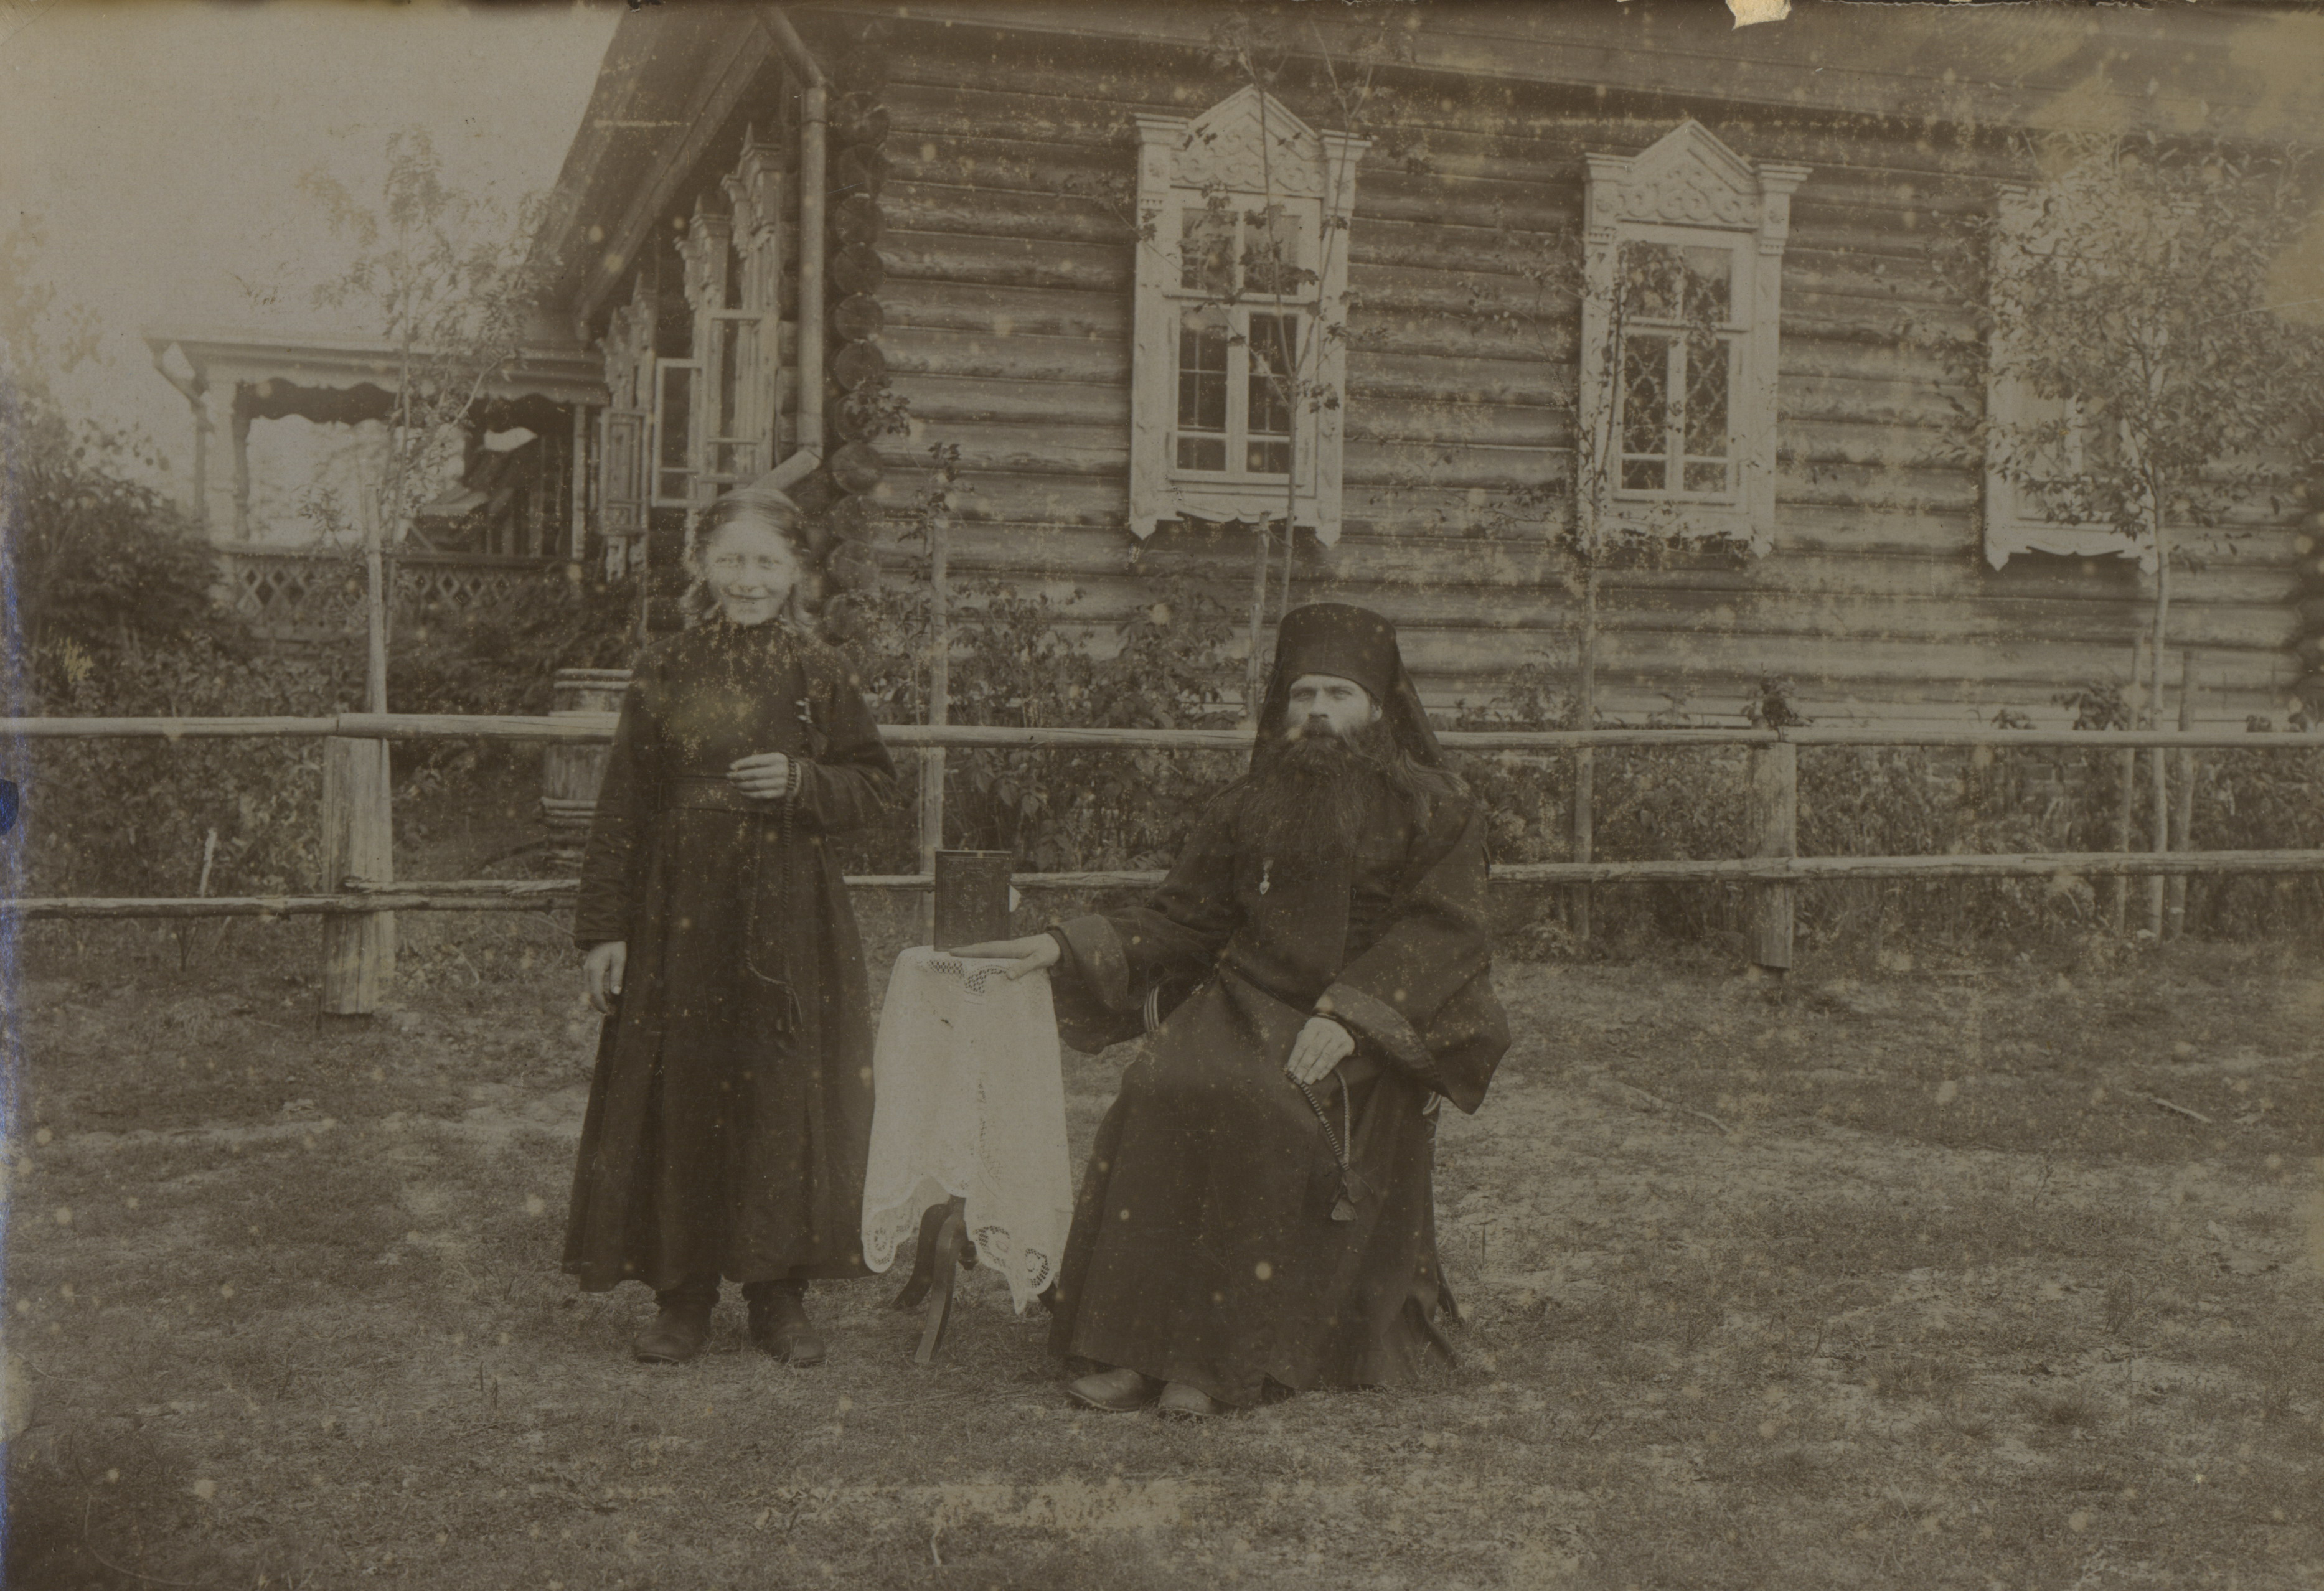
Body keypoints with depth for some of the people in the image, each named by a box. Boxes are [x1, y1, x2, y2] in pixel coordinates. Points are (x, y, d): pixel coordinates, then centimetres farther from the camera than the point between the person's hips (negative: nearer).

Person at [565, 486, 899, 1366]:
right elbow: (623, 807, 3)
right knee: (678, 1101, 2)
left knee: (785, 1100, 2)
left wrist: (802, 781, -12)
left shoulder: (818, 672, 3)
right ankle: (683, 1297, 14)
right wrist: (605, 929, -2)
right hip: (679, 916, 0)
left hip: (789, 922, 0)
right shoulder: (664, 671, 3)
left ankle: (781, 1297, 14)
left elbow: (877, 784, 8)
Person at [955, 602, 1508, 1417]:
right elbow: (1180, 921, 19)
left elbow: (1440, 932, -5)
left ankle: (1222, 1357, -26)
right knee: (1165, 1088, -27)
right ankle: (1144, 1346, -24)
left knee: (1270, 1114, -33)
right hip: (1249, 1003, 4)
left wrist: (1350, 1016, -19)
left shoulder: (1435, 810, 6)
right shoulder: (1250, 807, 18)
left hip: (1368, 1033, -3)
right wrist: (1065, 947, 6)